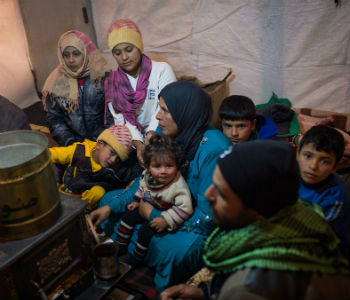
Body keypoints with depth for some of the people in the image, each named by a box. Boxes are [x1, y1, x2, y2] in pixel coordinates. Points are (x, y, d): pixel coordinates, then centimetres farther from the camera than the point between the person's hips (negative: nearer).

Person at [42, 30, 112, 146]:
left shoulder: (103, 76, -1)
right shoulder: (55, 82, 5)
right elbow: (54, 118, 7)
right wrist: (69, 142, -8)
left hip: (103, 140, -1)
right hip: (75, 141, 2)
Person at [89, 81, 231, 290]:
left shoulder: (214, 150, -31)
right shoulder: (166, 132, -9)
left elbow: (207, 217, -29)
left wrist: (153, 216, -19)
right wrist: (111, 206, -6)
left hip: (200, 224, -7)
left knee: (174, 248, -37)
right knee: (109, 199, 4)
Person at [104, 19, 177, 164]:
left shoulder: (162, 69, -2)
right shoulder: (112, 83, 8)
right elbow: (121, 119, -1)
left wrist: (151, 134, -27)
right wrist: (138, 144, -18)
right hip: (132, 145, 3)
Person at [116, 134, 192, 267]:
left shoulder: (179, 186, -35)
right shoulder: (147, 175, -14)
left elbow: (185, 208, -36)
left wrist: (166, 220, -38)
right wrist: (137, 201, 7)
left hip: (161, 215, -7)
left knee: (146, 229, -20)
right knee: (128, 215, 6)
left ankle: (137, 257, 7)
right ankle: (120, 247, 22)